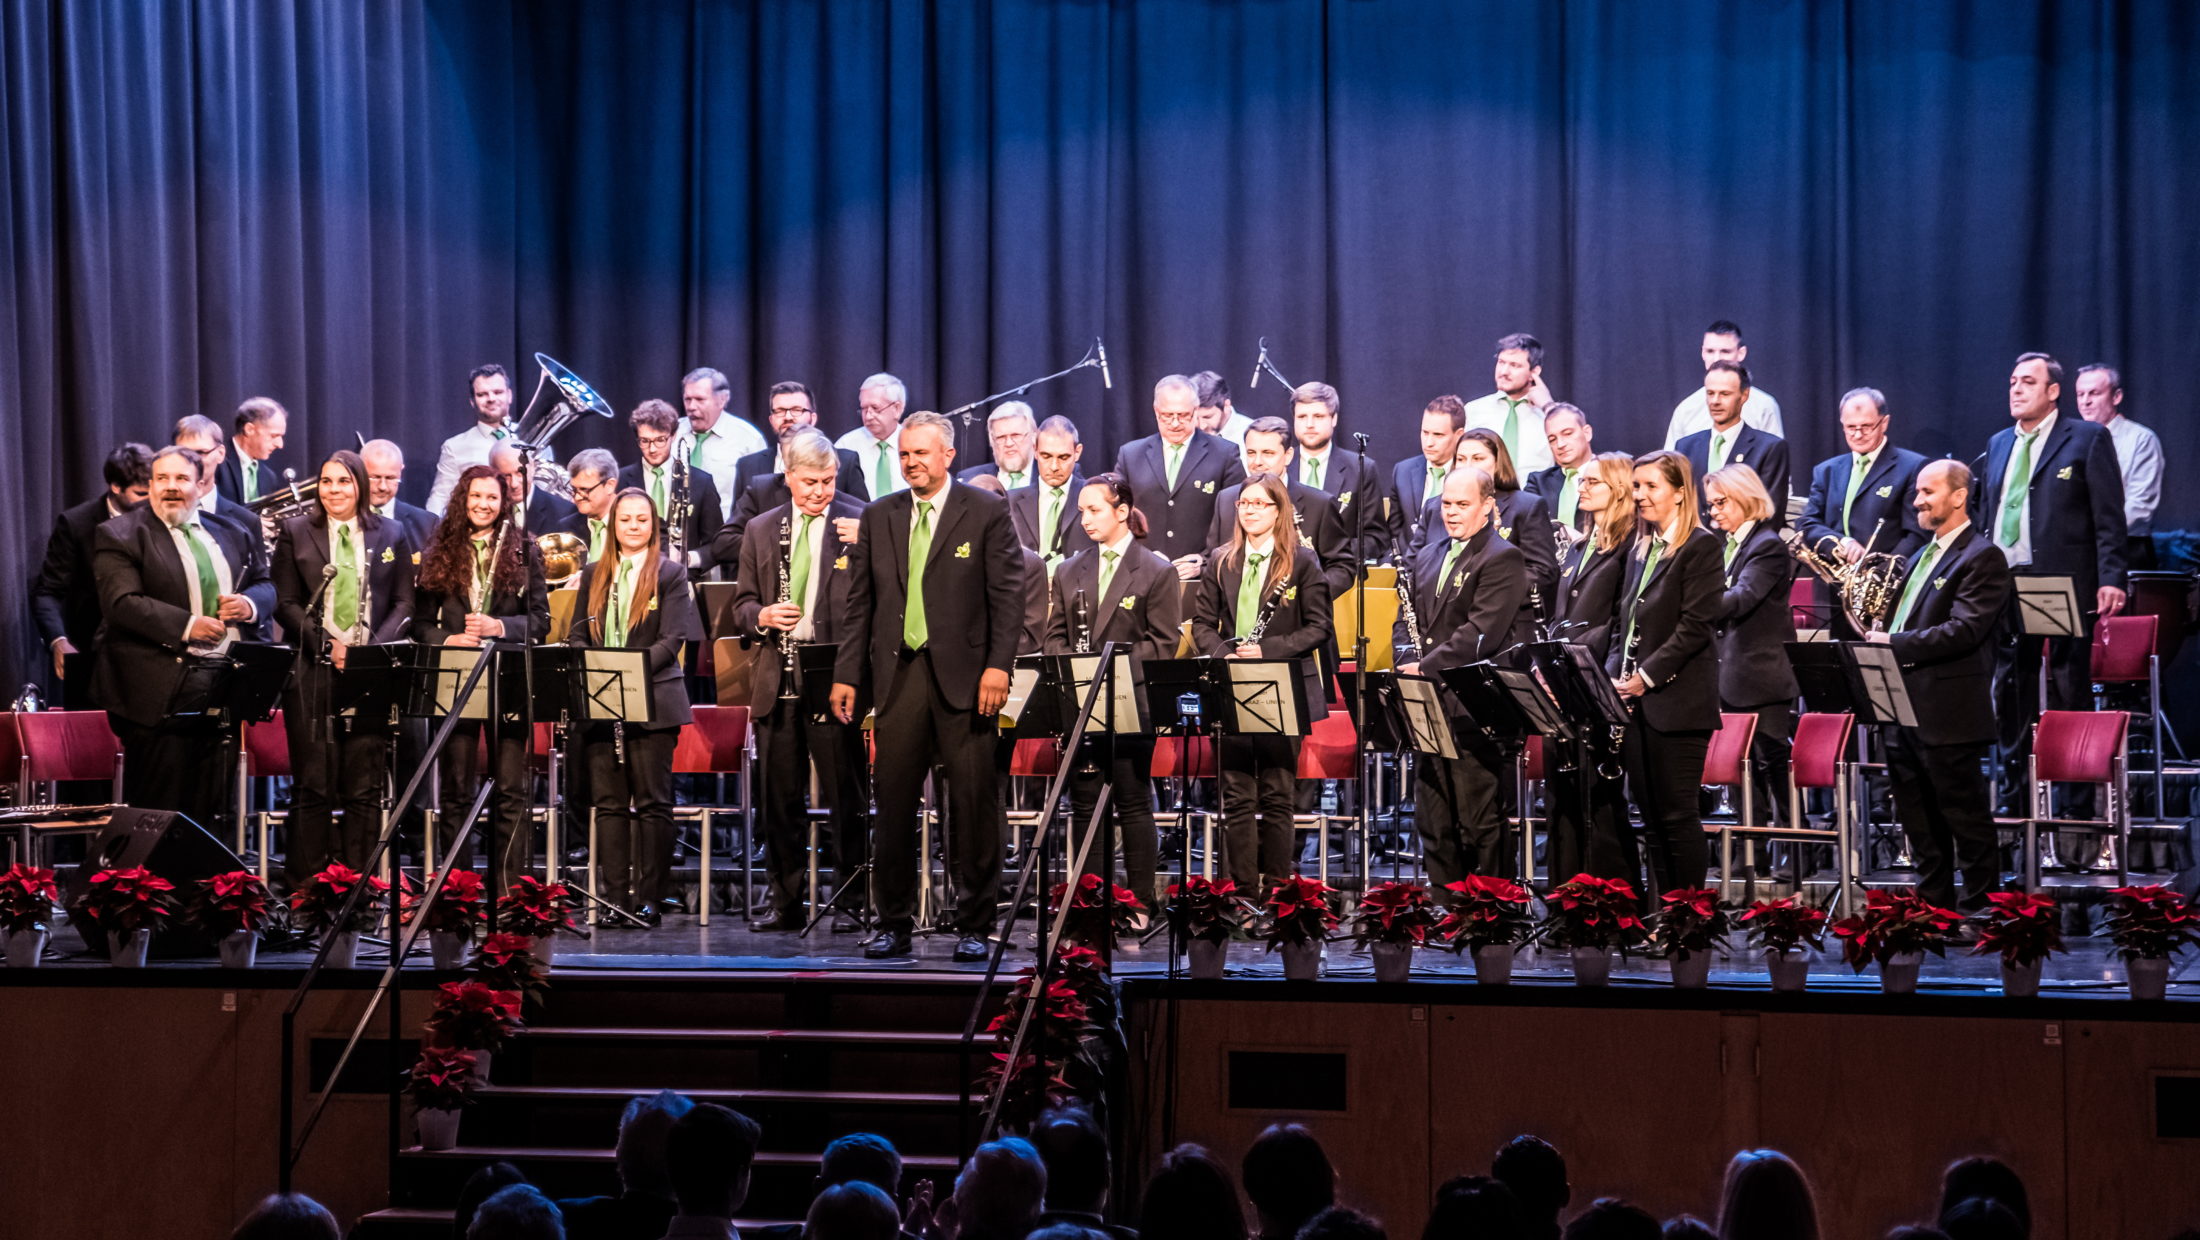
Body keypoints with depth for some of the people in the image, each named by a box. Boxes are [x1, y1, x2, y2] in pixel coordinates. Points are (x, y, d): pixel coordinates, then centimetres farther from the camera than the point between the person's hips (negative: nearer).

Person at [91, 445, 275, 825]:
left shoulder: (230, 535, 17)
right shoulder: (120, 536, -2)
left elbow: (266, 585, 21)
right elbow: (121, 603, -13)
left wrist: (249, 603, -3)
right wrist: (187, 626, -21)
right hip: (159, 694, -5)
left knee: (209, 807, 7)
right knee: (158, 811, -5)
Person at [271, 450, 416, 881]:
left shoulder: (391, 536, 11)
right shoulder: (295, 533, 8)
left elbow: (403, 604, 8)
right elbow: (286, 603, 3)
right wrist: (328, 646, -10)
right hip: (312, 672, -1)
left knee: (366, 787, -1)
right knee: (312, 784, -3)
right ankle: (306, 884, 1)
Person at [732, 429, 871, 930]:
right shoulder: (761, 531, 13)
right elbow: (743, 604, 15)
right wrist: (762, 617, -4)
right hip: (777, 680, 4)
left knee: (847, 796, -1)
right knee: (781, 798, 8)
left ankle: (855, 901, 7)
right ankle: (787, 902, 16)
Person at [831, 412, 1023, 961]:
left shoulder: (987, 512, 3)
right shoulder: (878, 517, 13)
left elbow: (1007, 594, -2)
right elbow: (860, 601, 14)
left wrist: (999, 665, -12)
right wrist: (846, 674, 7)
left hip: (964, 677, -3)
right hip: (898, 675, 3)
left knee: (973, 804, -2)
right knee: (893, 802, 3)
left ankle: (974, 926, 6)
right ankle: (894, 925, 11)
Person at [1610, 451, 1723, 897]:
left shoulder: (1701, 546, -7)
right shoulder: (1639, 551, 18)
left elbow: (1696, 625, -14)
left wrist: (1648, 676, -16)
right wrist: (1614, 674, 4)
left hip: (1677, 701, -8)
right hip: (1636, 702, 8)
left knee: (1677, 814, -5)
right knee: (1651, 817, 9)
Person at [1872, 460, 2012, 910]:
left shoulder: (1982, 557, -10)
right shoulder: (1923, 557, 20)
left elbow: (1964, 630, -21)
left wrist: (1894, 644, -22)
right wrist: (1875, 630, 7)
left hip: (1948, 716, -9)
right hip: (1905, 712, 9)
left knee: (1966, 818, -2)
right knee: (1919, 823, 14)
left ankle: (1982, 909, 4)